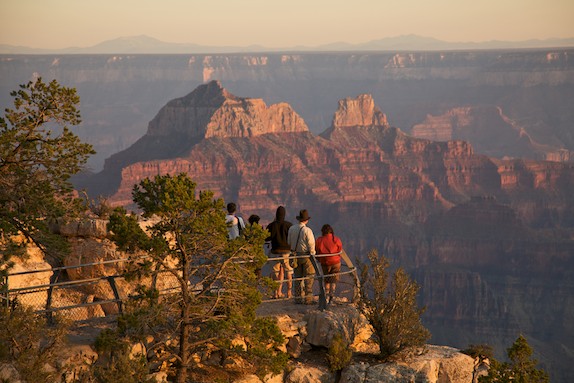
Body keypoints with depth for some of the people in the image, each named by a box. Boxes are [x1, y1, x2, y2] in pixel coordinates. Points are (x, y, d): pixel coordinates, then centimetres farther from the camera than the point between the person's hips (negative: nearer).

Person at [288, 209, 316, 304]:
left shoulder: (291, 229, 2)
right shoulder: (307, 230, -15)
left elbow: (289, 242, 8)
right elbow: (311, 245, -14)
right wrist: (312, 254, 1)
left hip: (296, 256, 6)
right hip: (306, 255, -5)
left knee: (298, 277, 13)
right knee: (309, 277, 1)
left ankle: (298, 298, 15)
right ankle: (308, 298, -3)